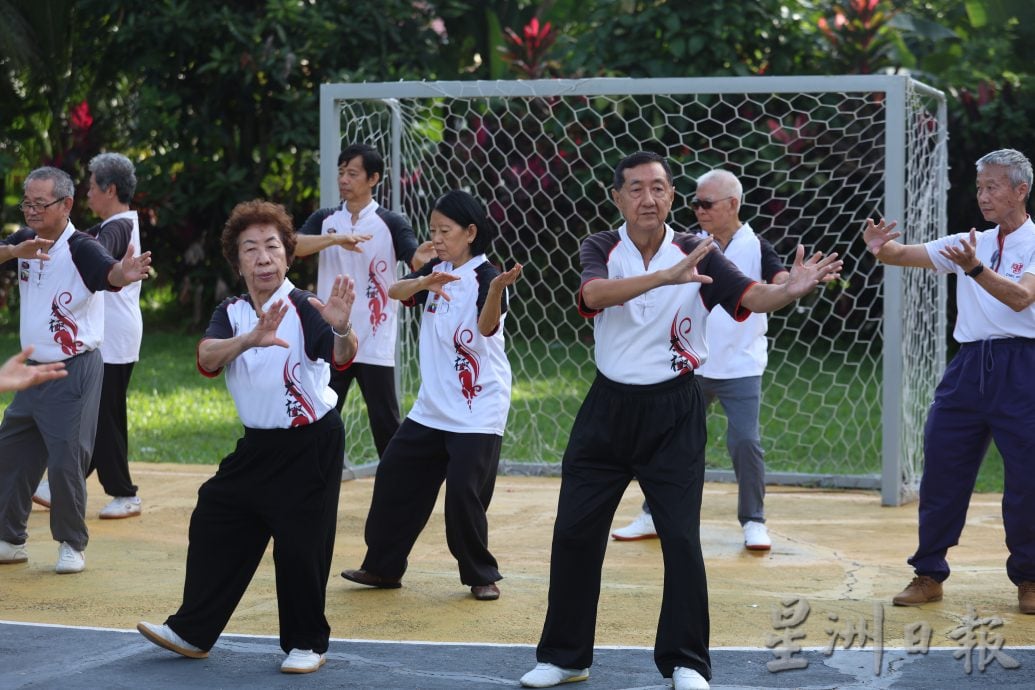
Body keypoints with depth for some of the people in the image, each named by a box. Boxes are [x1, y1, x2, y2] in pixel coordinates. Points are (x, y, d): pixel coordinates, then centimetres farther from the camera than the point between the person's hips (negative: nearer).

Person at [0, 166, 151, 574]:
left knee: (66, 460, -8)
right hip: (35, 370, 7)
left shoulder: (81, 249, -17)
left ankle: (72, 544, 11)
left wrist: (124, 273, -59)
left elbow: (108, 272, -36)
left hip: (74, 373, -7)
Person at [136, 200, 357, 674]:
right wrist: (250, 338, -37)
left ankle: (307, 643, 14)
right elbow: (206, 359, -18)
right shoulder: (231, 313, 2)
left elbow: (342, 358, -32)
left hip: (311, 445, -6)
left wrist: (343, 331, -56)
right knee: (214, 525, 8)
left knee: (300, 545, -4)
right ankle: (192, 632, 22)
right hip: (258, 444, 6)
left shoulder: (305, 309, -14)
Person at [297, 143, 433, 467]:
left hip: (375, 344, -3)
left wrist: (423, 258, -40)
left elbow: (415, 260, -16)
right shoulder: (324, 219, 8)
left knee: (386, 426, -1)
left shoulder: (391, 223, 0)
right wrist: (335, 238, -26)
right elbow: (293, 245, -9)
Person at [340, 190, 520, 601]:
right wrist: (424, 282, -30)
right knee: (394, 475, 10)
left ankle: (482, 575, 6)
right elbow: (395, 292, -9)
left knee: (464, 491, -12)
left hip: (478, 409, -7)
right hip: (432, 407, 8)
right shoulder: (436, 271, 7)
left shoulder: (486, 276, -14)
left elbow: (487, 326, -32)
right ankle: (383, 566, 24)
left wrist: (497, 289, -53)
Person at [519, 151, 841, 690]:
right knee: (574, 531, 5)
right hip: (609, 406, 2)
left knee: (681, 538, -6)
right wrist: (666, 276, -41)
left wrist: (789, 291, -42)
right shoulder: (601, 249, -4)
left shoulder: (696, 253, -5)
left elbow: (750, 296, -19)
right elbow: (594, 292, -26)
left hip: (674, 411, -1)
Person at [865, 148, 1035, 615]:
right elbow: (904, 255, 8)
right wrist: (881, 249, -16)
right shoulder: (969, 243, 14)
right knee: (941, 470, 4)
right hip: (969, 364, 5)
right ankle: (929, 575, 13)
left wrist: (974, 268, -35)